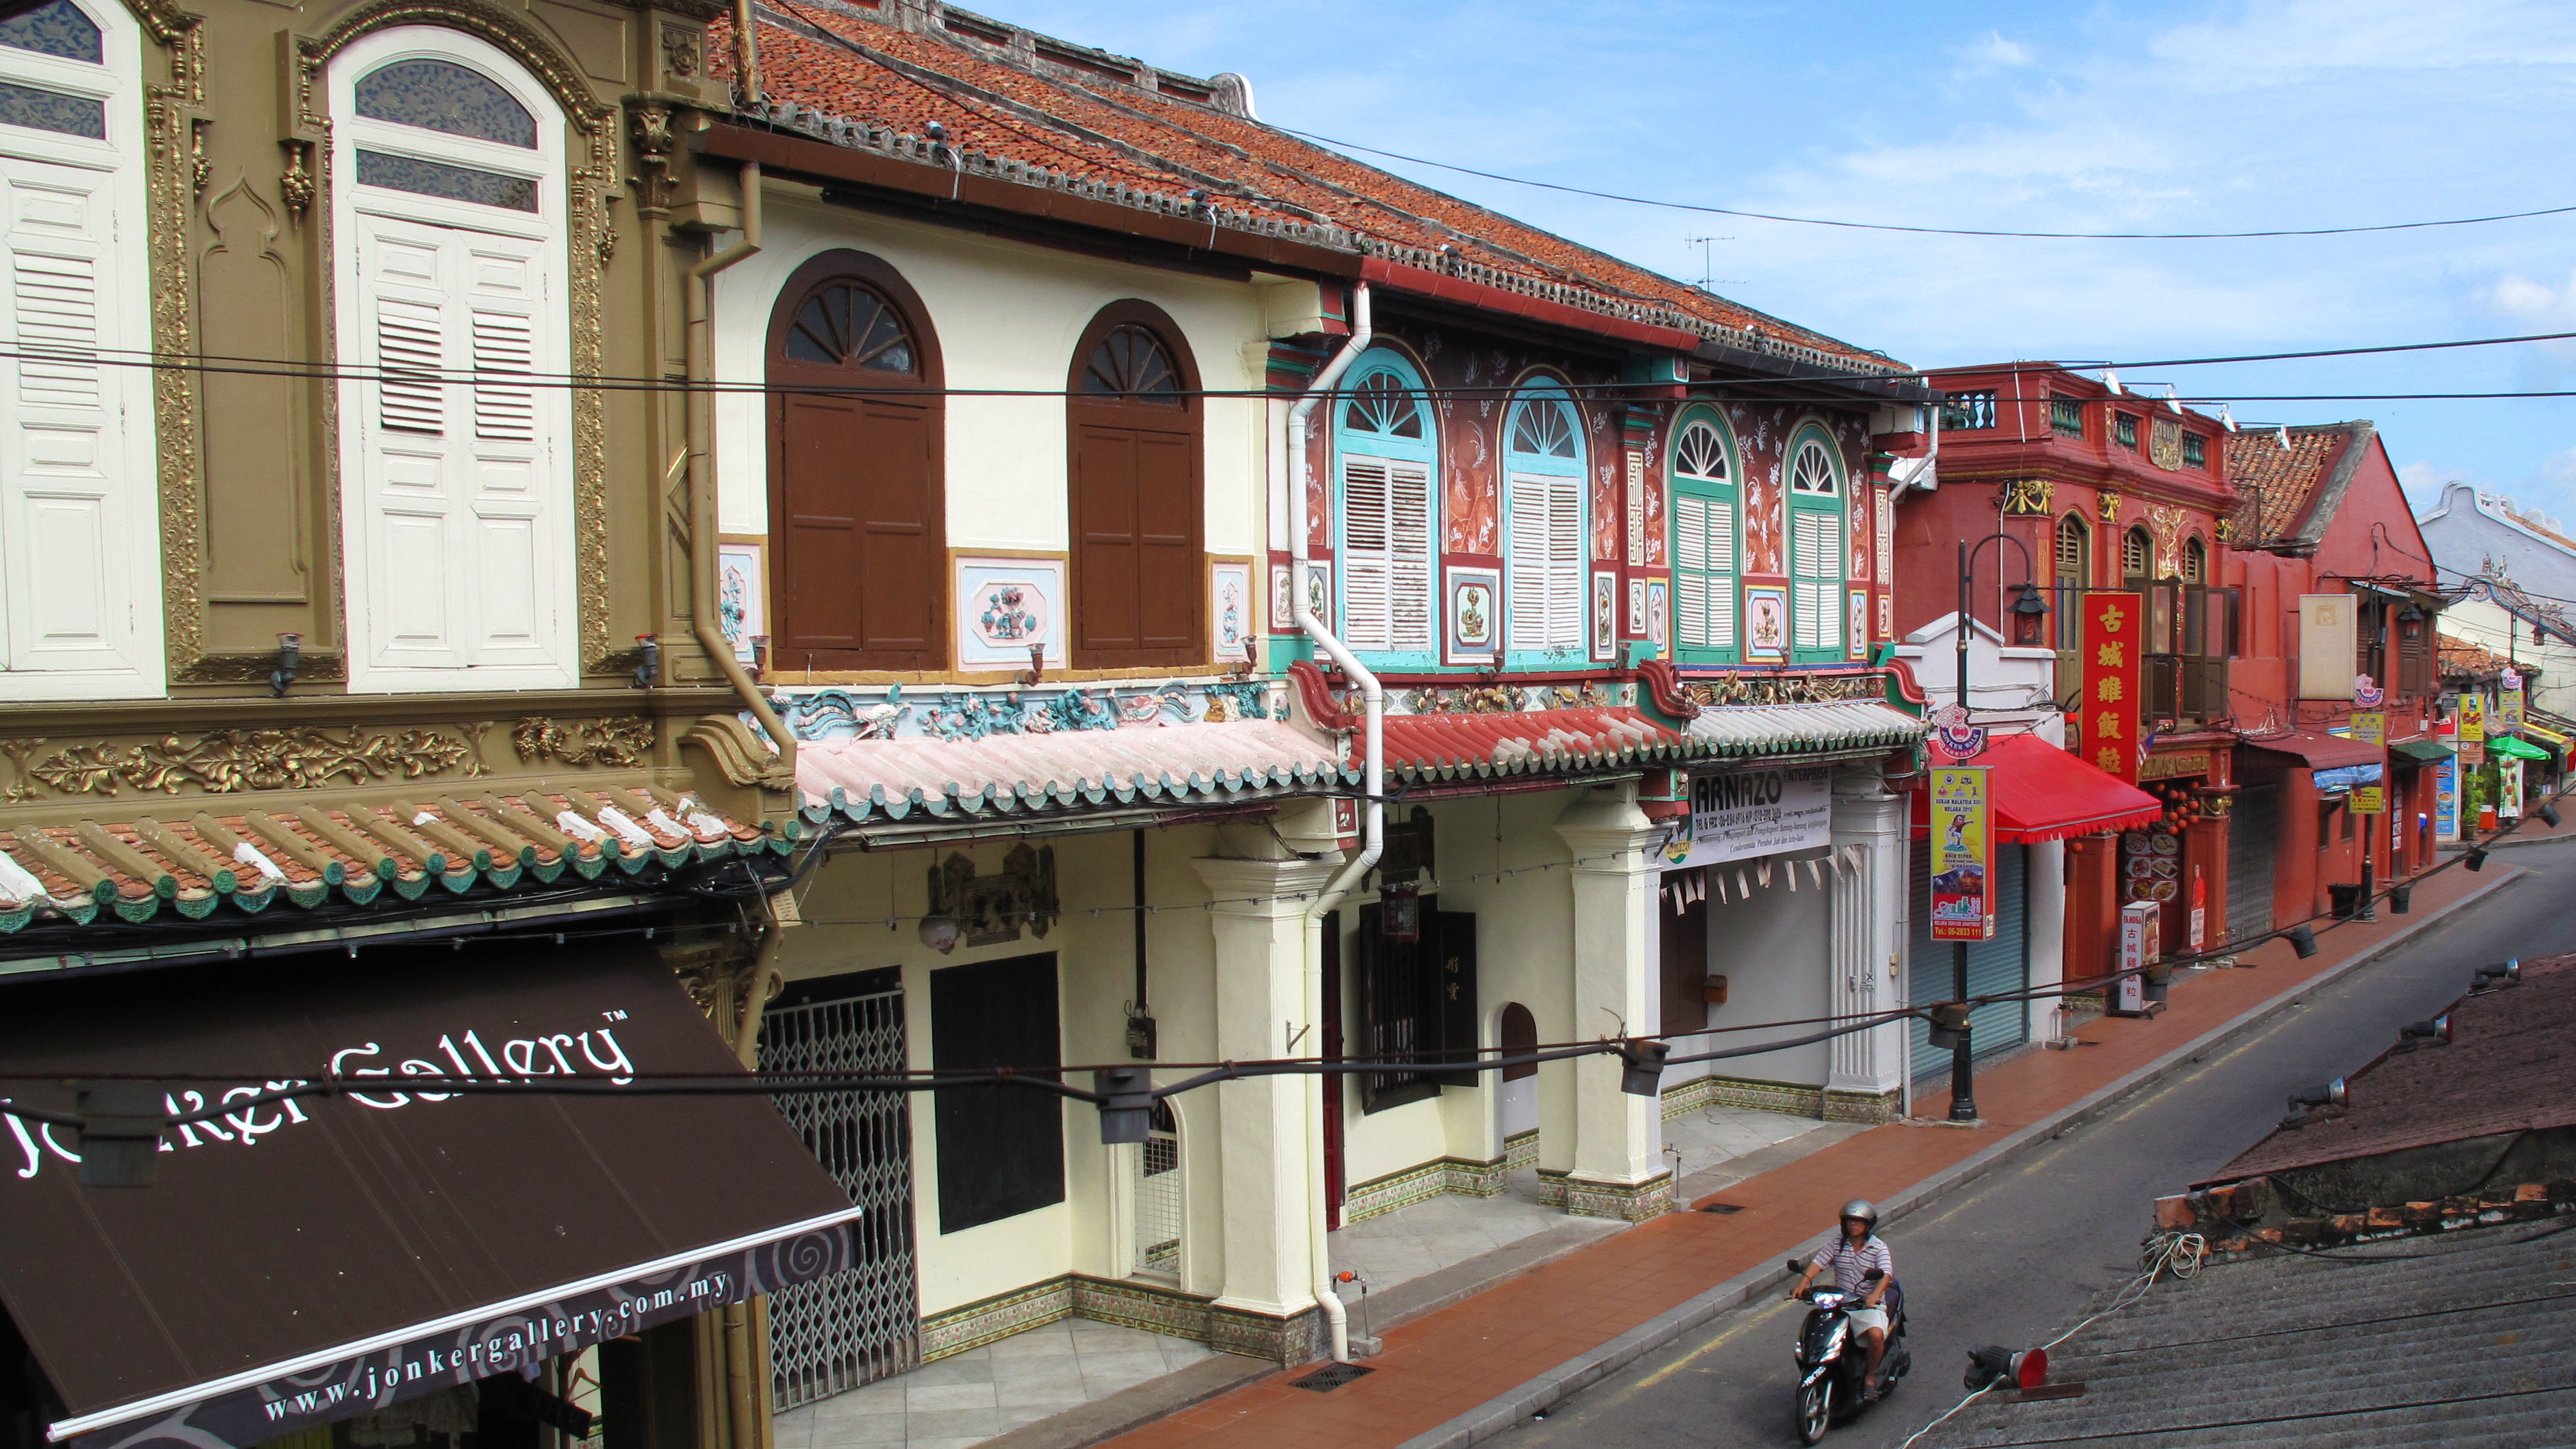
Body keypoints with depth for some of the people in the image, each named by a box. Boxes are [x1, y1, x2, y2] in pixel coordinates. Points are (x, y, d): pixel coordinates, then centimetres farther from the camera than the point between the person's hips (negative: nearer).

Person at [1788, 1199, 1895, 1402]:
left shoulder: (1878, 1247, -3)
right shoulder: (1838, 1244, 7)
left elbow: (1887, 1274, -17)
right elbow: (1818, 1263, -2)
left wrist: (1875, 1295, -37)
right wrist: (1801, 1285, -20)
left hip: (1869, 1306, -3)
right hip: (1840, 1305, 3)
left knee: (1876, 1335, -32)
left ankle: (1870, 1377, -6)